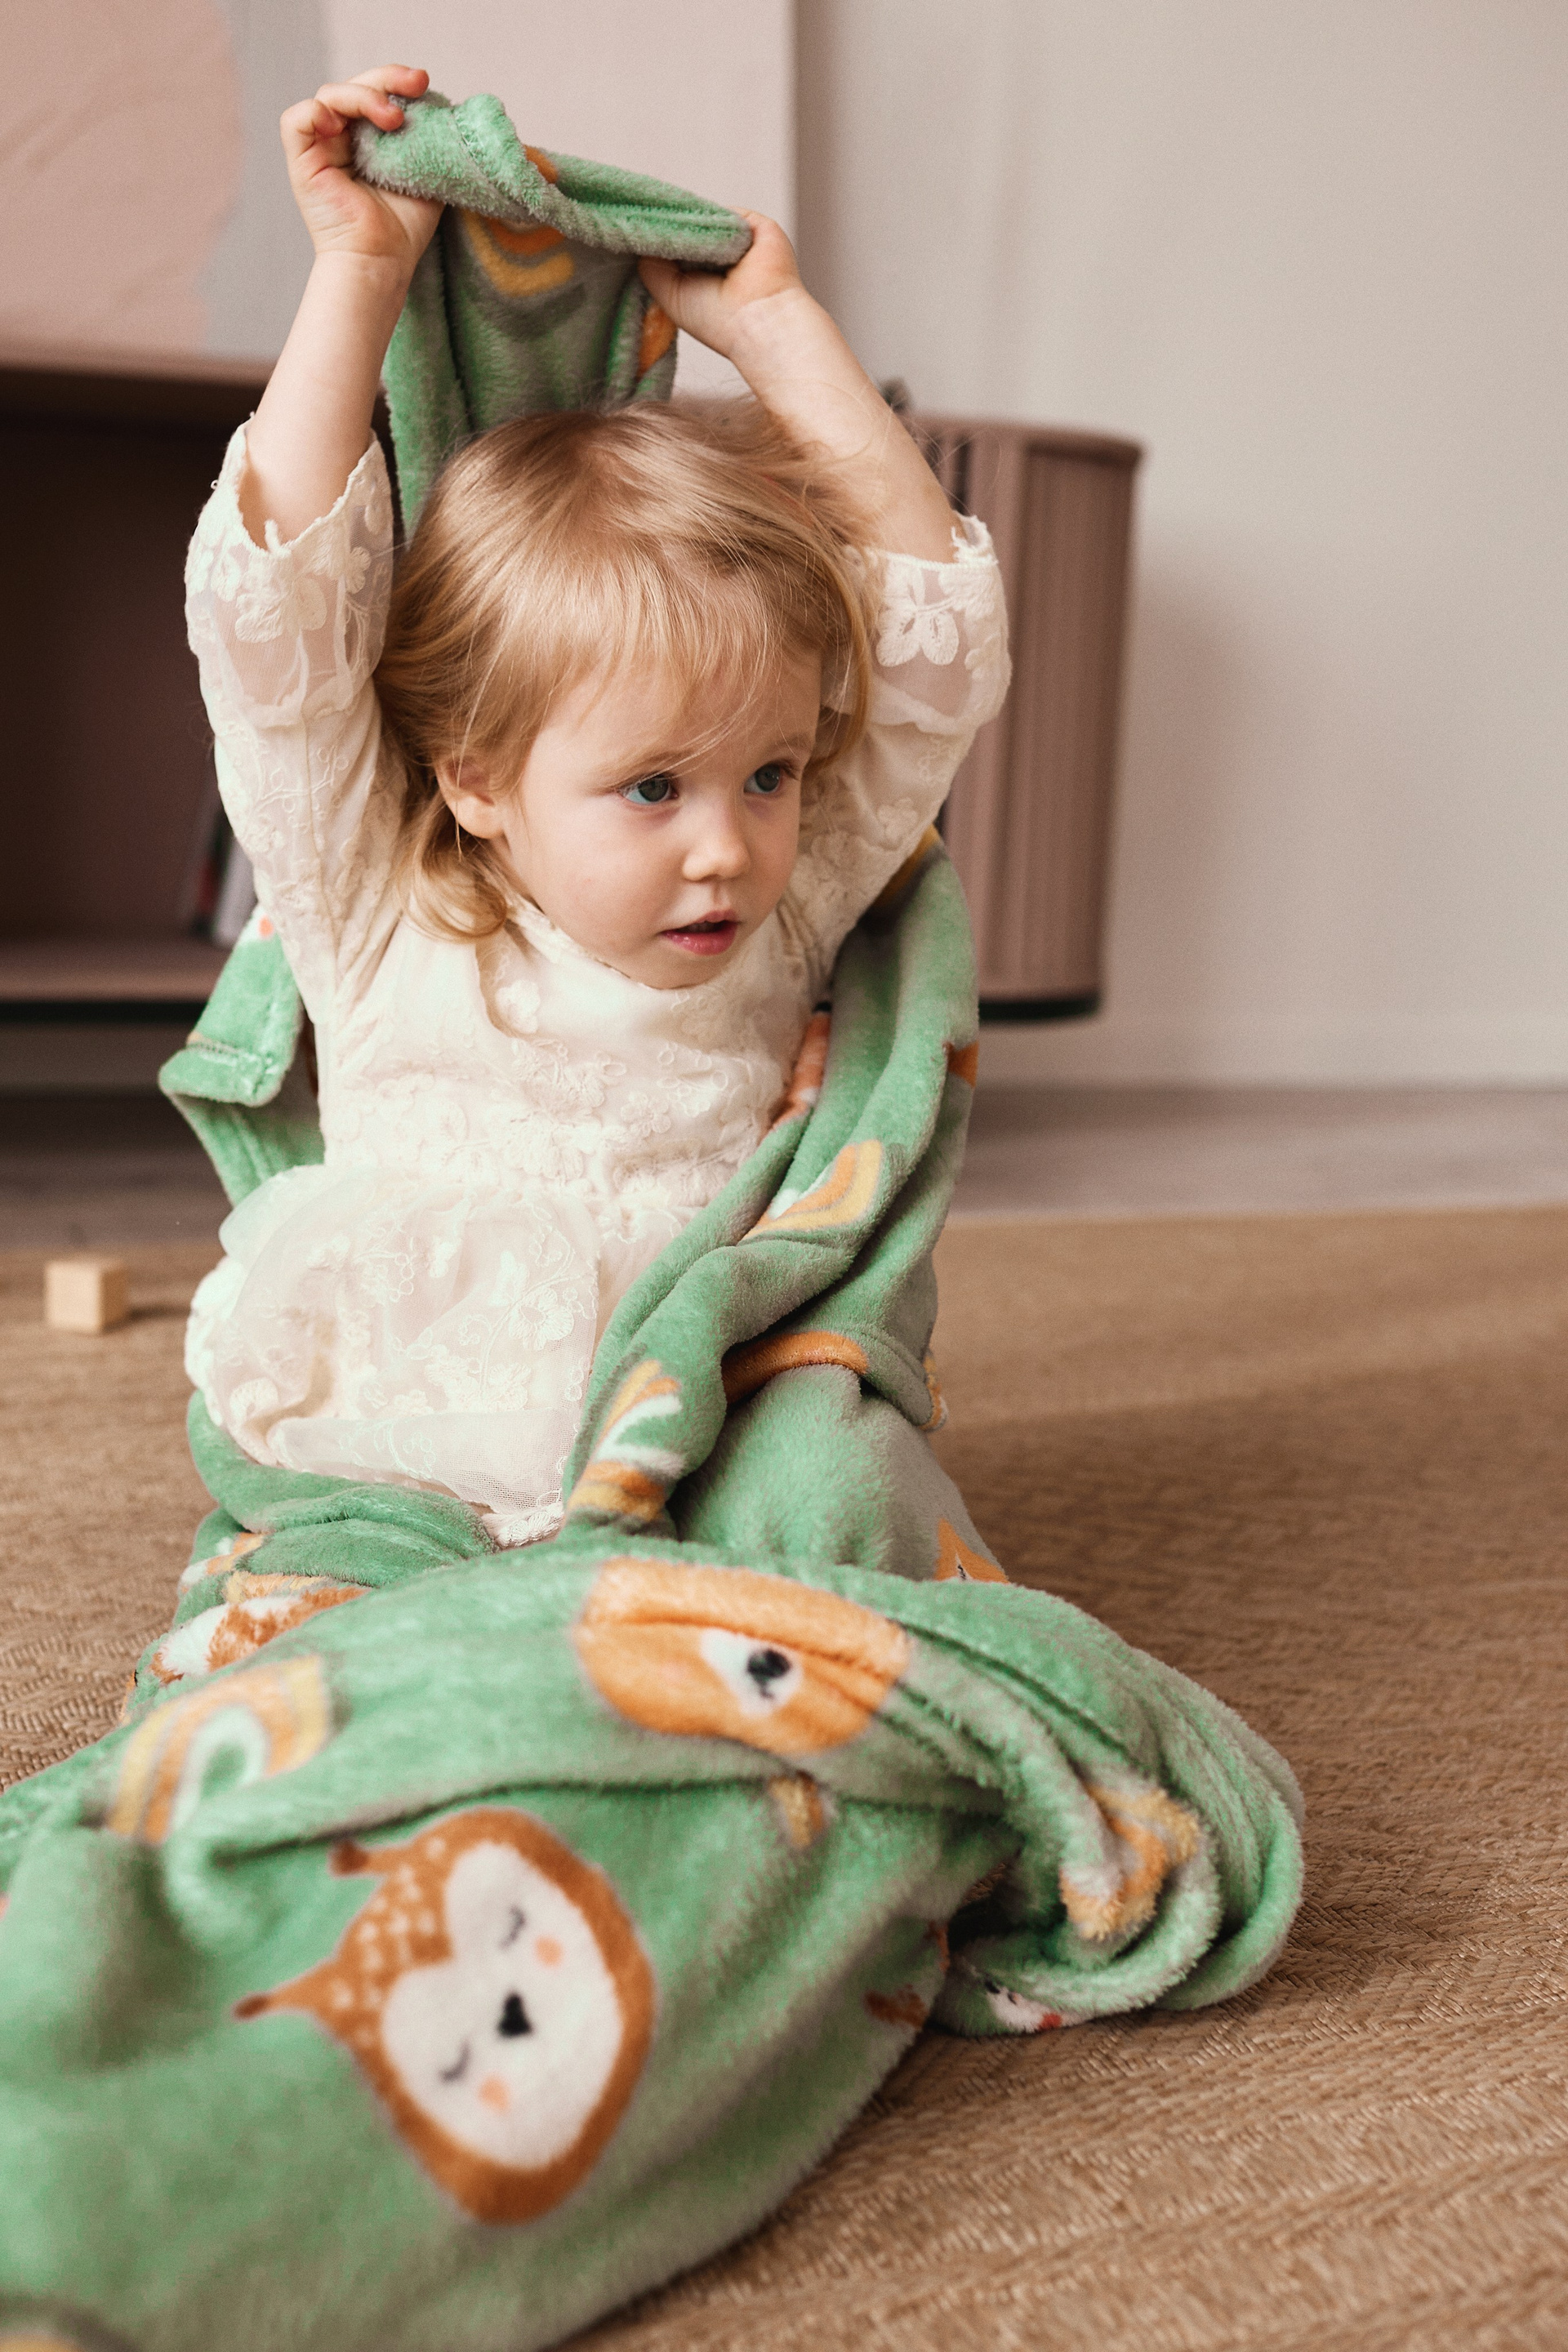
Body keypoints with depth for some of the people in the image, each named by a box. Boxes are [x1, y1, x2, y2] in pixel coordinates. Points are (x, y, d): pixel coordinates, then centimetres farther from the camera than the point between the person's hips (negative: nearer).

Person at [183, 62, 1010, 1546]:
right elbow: (272, 601, -8)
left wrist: (772, 323, 4)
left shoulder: (781, 924, 3)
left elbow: (939, 619, 4)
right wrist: (360, 271, -5)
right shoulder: (380, 922, -2)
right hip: (401, 1512, -2)